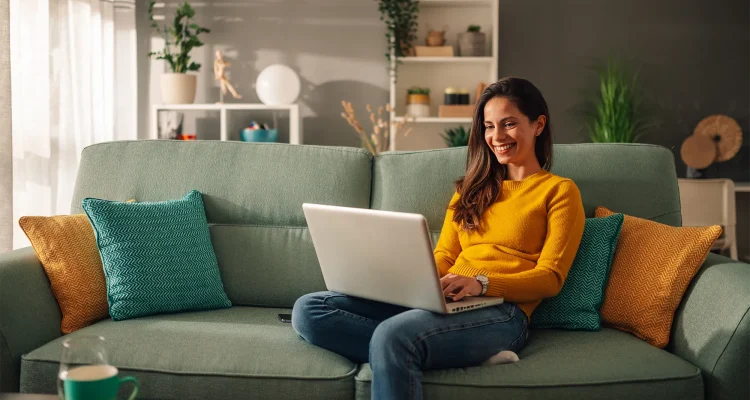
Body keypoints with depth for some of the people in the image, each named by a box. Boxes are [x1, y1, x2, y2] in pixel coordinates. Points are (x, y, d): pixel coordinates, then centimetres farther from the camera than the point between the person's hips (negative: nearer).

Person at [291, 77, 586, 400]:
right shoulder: (473, 188, 27)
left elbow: (550, 279, -2)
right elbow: (443, 258, 19)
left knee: (392, 334, -39)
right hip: (442, 301, 7)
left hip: (500, 310, -7)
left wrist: (481, 283, -19)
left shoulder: (559, 191, 8)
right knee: (308, 309, -16)